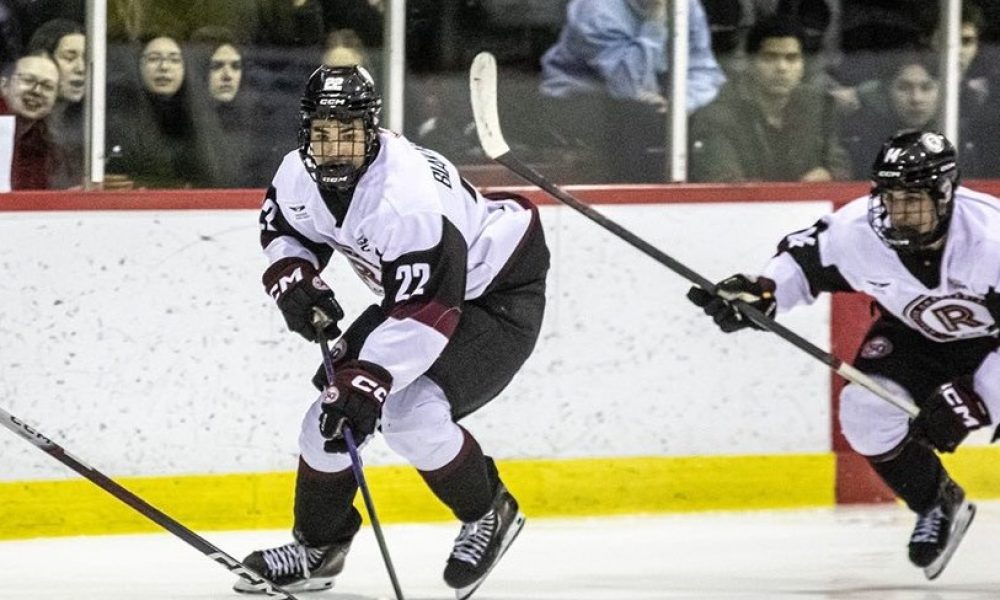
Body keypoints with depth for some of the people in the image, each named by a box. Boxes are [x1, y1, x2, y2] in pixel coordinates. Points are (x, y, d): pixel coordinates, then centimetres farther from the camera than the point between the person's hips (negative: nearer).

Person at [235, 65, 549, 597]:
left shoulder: (407, 196, -37)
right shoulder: (300, 175, -12)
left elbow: (430, 309, -38)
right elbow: (281, 227, 11)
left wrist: (370, 378, -42)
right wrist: (293, 278, -10)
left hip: (498, 296, -9)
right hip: (409, 293, 9)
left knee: (411, 413, -25)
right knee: (336, 397, 1)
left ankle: (489, 515, 1)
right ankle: (317, 546, 20)